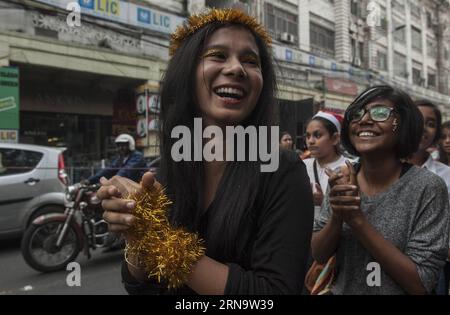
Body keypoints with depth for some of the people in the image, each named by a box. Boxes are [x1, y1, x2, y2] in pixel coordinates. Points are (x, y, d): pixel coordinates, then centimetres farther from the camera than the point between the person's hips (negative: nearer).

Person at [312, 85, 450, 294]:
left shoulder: (427, 188, -19)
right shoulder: (343, 178, -9)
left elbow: (421, 285, -21)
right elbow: (319, 255, -8)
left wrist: (358, 220, -29)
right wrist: (338, 216, -27)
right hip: (340, 290, 4)